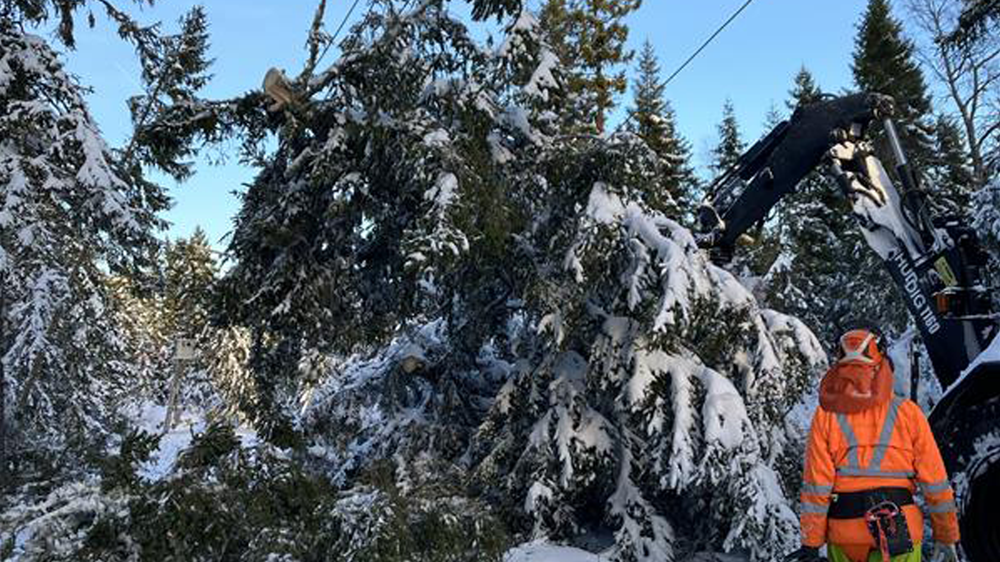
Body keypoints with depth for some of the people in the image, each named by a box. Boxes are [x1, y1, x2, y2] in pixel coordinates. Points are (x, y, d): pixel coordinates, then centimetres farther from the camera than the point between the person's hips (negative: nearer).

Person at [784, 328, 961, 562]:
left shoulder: (825, 415, -2)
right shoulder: (907, 412, -1)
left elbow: (815, 486, -4)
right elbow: (935, 482, 2)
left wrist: (811, 542, 1)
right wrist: (947, 537, 13)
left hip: (843, 535, 1)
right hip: (899, 532, 0)